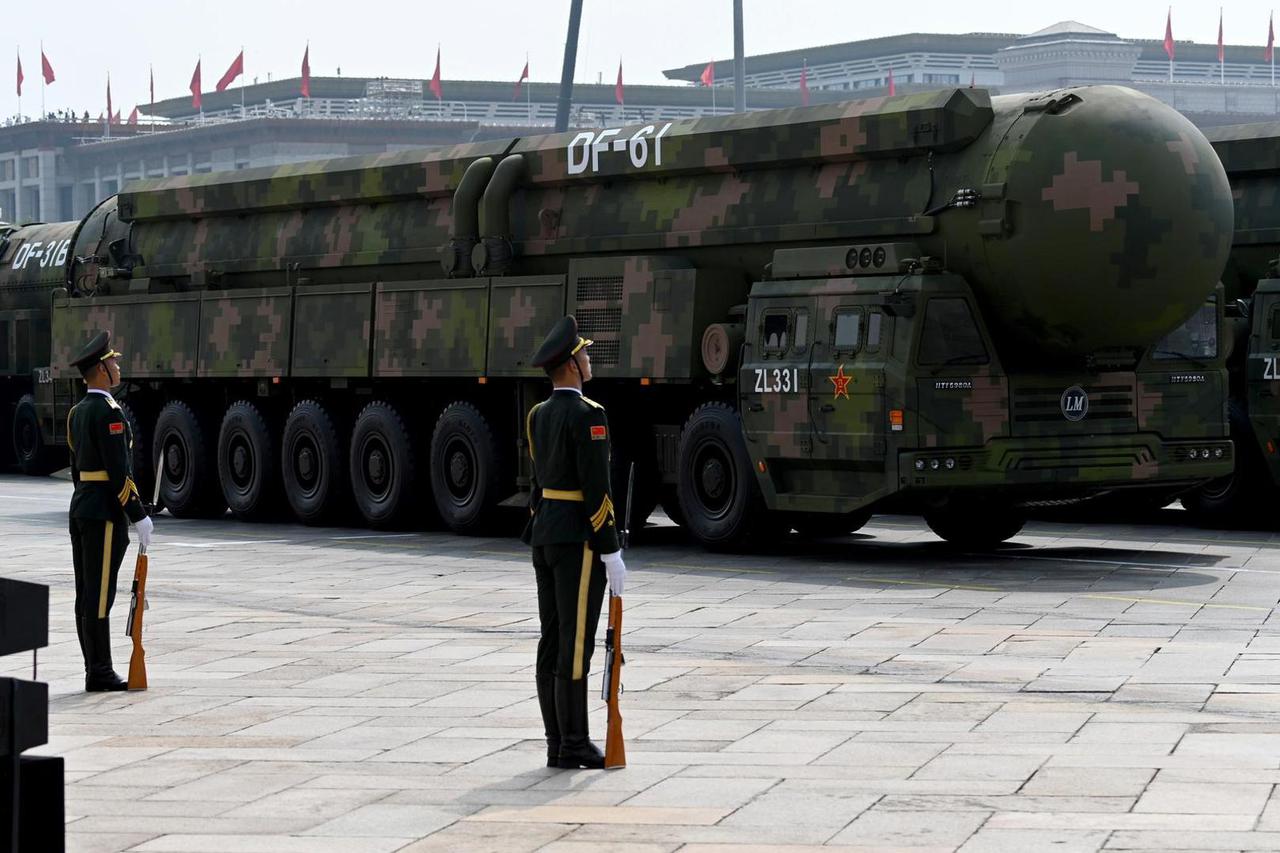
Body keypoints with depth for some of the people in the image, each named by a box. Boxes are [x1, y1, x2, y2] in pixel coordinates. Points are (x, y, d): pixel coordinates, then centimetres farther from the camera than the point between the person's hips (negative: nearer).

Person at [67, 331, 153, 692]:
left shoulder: (78, 411, 15)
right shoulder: (108, 411, -15)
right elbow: (118, 469, -20)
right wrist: (138, 516, -17)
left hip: (80, 509, 10)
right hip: (105, 513, -10)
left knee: (87, 595, 10)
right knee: (99, 595, -7)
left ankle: (96, 671, 14)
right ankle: (100, 674, -5)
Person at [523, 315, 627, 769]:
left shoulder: (537, 416, 11)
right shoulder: (587, 415, -16)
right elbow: (597, 488, -18)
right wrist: (611, 552, -15)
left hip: (545, 533, 9)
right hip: (579, 538, -9)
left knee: (552, 640, 9)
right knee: (576, 642, -6)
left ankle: (558, 743, 12)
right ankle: (574, 745, -3)